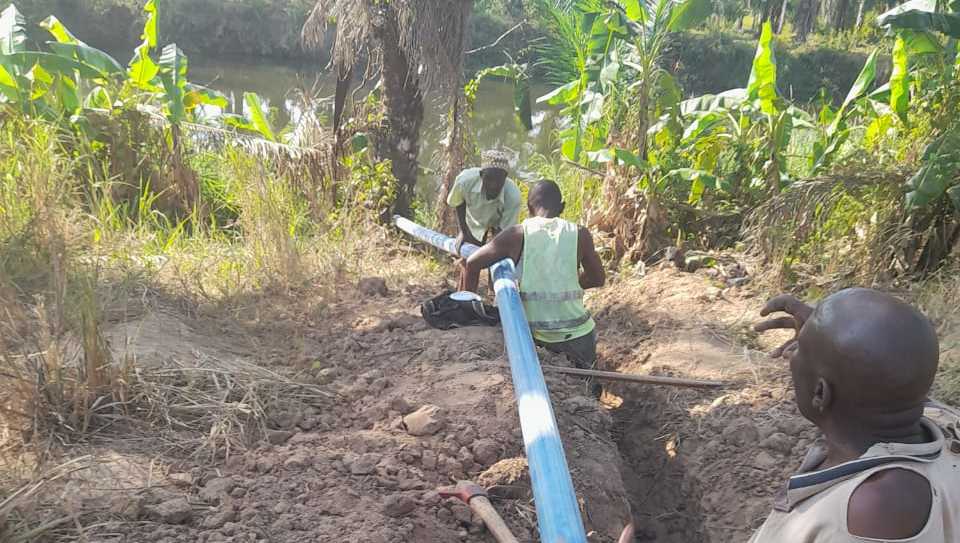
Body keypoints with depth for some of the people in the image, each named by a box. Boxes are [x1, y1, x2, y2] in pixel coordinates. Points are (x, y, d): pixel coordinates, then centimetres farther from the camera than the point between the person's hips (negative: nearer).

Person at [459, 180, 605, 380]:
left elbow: (472, 263, 3)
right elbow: (598, 279, 10)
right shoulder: (579, 234, -2)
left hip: (535, 332, 0)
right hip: (576, 335, 0)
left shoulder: (518, 234, -3)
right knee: (586, 372, 31)